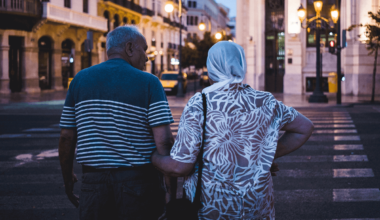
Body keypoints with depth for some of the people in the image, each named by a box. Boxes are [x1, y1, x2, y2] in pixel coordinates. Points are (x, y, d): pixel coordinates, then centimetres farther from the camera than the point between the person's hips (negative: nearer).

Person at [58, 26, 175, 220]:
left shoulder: (80, 79, 5)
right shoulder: (149, 83, -6)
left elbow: (67, 137, 5)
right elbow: (163, 140, -13)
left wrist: (67, 176, 17)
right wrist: (171, 182, -2)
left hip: (94, 181, 3)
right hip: (138, 181, -3)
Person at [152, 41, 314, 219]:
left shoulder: (199, 105, -13)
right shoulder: (264, 102, -2)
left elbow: (179, 167, -15)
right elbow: (305, 127, 10)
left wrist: (153, 156, 4)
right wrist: (270, 155, 10)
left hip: (210, 205, -3)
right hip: (257, 204, 3)